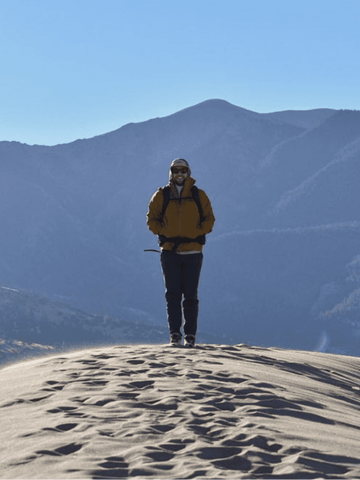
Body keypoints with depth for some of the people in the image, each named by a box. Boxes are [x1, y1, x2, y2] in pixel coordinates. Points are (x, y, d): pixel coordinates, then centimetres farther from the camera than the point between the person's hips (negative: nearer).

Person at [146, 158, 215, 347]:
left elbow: (209, 219, 8)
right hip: (169, 252, 0)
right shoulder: (161, 196, 4)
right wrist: (164, 233, -8)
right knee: (173, 295, -1)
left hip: (192, 252, 0)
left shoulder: (199, 196, 5)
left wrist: (197, 234, -8)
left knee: (190, 296, 1)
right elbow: (152, 219, 9)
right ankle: (175, 334, 1)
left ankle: (190, 335, 7)